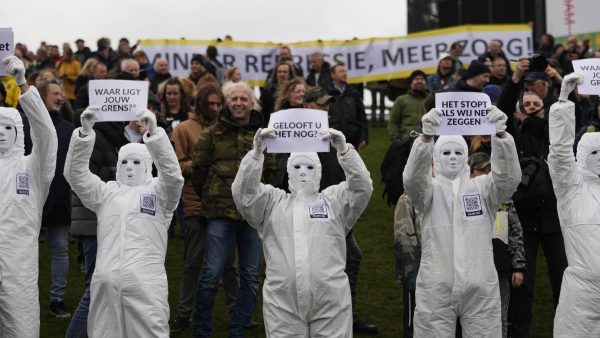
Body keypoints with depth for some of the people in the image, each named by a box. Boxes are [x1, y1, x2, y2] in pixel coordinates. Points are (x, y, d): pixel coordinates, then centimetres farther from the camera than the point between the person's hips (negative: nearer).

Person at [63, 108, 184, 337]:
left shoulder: (158, 191, 11)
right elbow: (75, 173, 5)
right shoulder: (106, 192, 18)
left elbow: (172, 174, -9)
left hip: (147, 284, -2)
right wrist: (84, 132, -9)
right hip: (106, 284, 3)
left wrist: (154, 134, -22)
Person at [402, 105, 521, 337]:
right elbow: (412, 178, -16)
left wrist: (500, 134, -27)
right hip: (436, 288, -1)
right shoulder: (430, 188, 6)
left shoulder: (481, 187, 8)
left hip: (480, 288, 1)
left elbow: (509, 177, -10)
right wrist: (426, 136, -32)